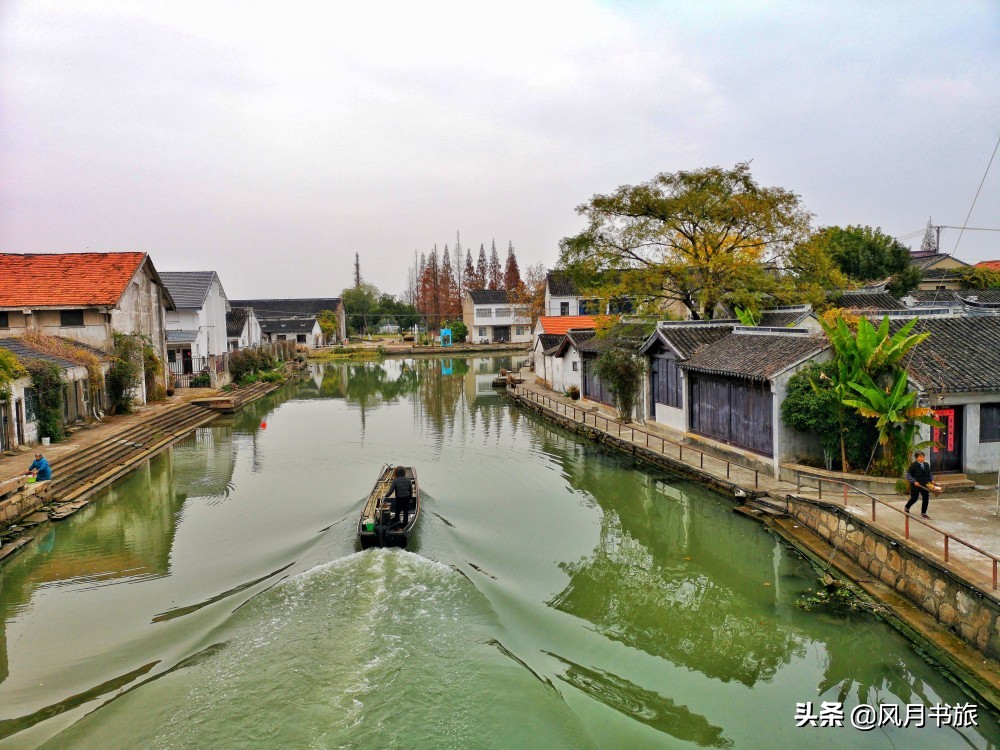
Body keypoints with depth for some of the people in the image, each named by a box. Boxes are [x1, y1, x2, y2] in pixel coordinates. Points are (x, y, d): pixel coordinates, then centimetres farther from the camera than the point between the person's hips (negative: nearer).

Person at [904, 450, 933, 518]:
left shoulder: (926, 465, 3)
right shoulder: (913, 465, -14)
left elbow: (929, 474, 15)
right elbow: (908, 475, -13)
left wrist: (932, 480, -1)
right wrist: (914, 481, -23)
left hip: (924, 485, 5)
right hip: (915, 485, -5)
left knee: (926, 498, 1)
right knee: (914, 499, 7)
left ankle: (923, 513, 14)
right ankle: (907, 508, 35)